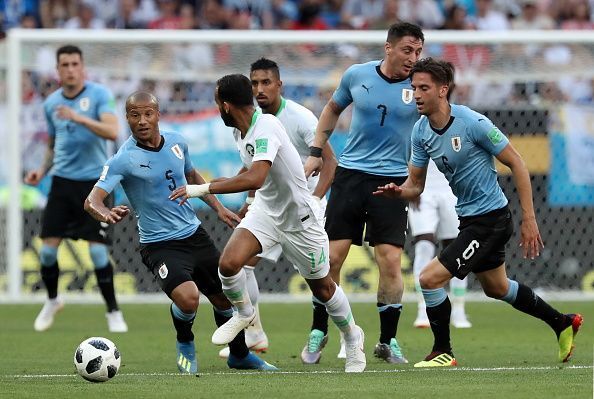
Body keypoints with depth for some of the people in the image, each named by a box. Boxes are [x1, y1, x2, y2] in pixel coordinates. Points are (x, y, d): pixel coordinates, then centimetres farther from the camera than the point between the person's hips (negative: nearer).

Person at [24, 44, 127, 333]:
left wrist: (79, 117, -30)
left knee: (98, 251, -10)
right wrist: (42, 170, 5)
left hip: (93, 182, -4)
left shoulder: (99, 94, -6)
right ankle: (52, 301, 24)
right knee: (48, 249, -2)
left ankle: (113, 312, 5)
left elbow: (112, 131, -20)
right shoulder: (51, 103, 9)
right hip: (62, 180, 4)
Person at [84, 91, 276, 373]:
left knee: (225, 299, 13)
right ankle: (185, 345, 5)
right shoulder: (124, 159, -16)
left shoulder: (177, 143, 2)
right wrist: (105, 213, -47)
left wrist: (218, 207, 16)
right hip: (159, 244, -6)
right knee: (187, 298, -29)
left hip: (195, 234, 6)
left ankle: (240, 355, 41)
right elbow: (92, 200, -25)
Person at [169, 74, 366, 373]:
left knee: (322, 288, 10)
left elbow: (255, 178, -43)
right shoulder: (240, 131, -3)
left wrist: (204, 189, -42)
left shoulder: (266, 127, -30)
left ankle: (353, 339, 37)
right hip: (265, 210, 6)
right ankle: (244, 313, 12)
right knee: (229, 263, -18)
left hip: (299, 219, -6)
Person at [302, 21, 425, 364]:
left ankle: (388, 341, 6)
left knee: (391, 262, -8)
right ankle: (319, 332, 14)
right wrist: (316, 152, 13)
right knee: (332, 257, -2)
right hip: (350, 174, 1)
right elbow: (333, 108, 18)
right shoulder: (357, 75, 0)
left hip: (392, 181, -1)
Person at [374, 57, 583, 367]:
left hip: (491, 219, -9)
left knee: (430, 278, -15)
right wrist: (398, 191, -19)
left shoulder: (473, 123, -23)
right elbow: (415, 184, 6)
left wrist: (529, 220, -18)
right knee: (497, 288, 26)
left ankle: (443, 352, 3)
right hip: (469, 218, 9)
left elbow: (516, 163, -16)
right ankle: (562, 324, 45)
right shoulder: (421, 131, -2)